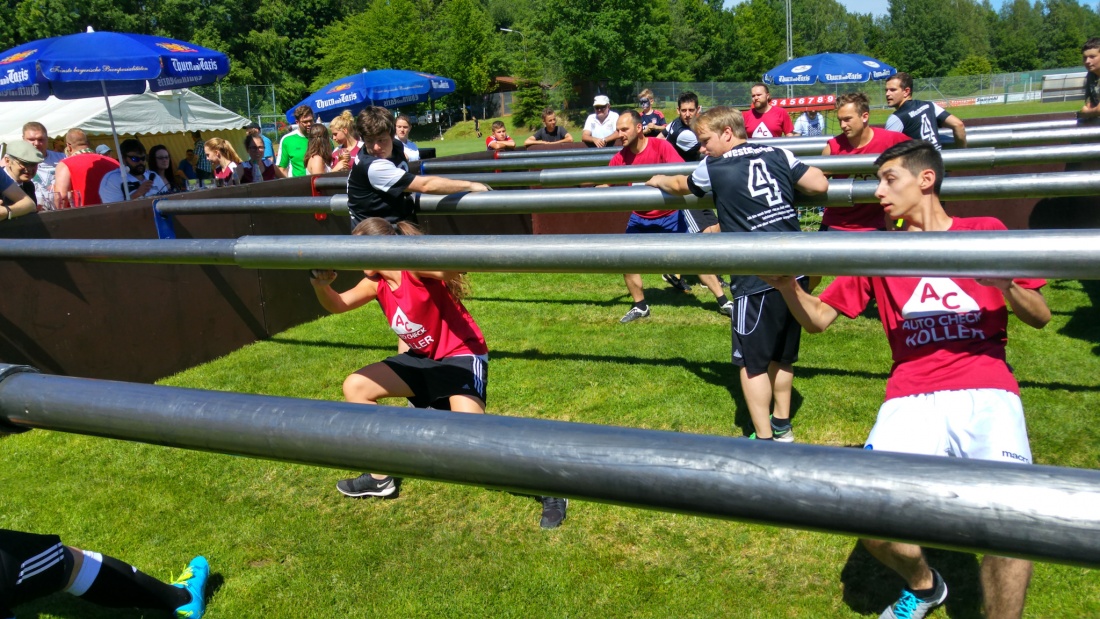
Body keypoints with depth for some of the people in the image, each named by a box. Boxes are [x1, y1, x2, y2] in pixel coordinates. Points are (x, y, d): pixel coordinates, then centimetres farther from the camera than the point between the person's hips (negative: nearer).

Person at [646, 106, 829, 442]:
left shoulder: (713, 168, 0)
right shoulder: (778, 155, 7)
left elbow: (680, 185, 21)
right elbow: (820, 184, 2)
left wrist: (659, 180, 43)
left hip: (756, 279, -6)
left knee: (752, 361, 5)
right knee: (782, 355, 20)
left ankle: (764, 438, 8)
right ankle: (782, 426, 34)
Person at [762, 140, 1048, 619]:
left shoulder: (986, 230, 11)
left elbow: (1040, 317, 10)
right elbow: (818, 319, 11)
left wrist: (1005, 283, -11)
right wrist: (786, 284, -9)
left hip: (986, 391, -1)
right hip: (912, 398, 2)